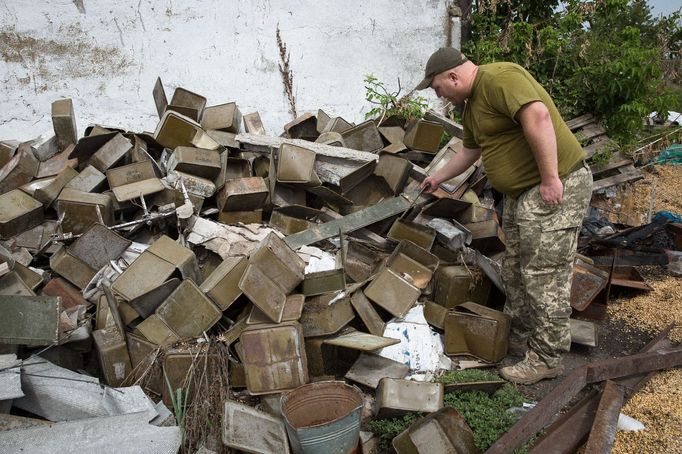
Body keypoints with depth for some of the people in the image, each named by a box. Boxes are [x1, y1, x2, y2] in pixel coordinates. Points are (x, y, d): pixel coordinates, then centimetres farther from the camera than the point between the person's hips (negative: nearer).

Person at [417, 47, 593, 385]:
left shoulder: (499, 78, -16)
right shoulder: (471, 104, 15)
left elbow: (538, 117, -29)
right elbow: (469, 151, 30)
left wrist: (550, 178, -29)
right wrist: (438, 178, 39)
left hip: (555, 188, -10)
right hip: (521, 192, 11)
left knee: (544, 276, -5)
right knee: (515, 271, 17)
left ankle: (546, 359, 6)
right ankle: (517, 338, 31)